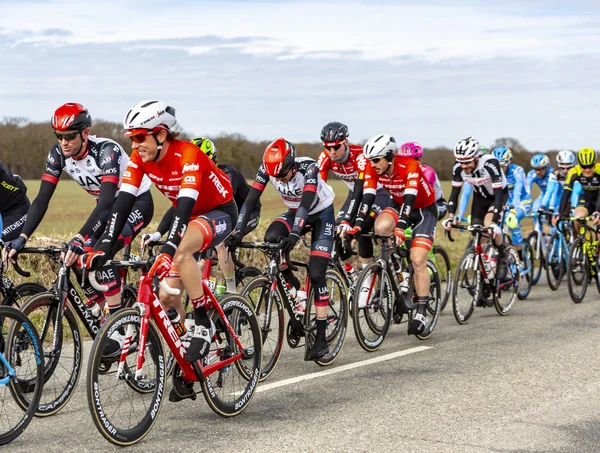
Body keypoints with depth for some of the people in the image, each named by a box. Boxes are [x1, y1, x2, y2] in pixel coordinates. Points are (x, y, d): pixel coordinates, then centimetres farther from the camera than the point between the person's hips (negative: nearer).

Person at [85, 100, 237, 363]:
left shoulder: (187, 154, -32)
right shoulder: (140, 157, -13)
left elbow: (185, 205, -43)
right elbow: (124, 201, -18)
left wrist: (168, 248, -55)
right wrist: (105, 245, -30)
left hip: (219, 212, -7)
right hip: (188, 216, 7)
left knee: (181, 251, -37)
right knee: (167, 295, -2)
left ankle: (203, 324, -23)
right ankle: (184, 355, 20)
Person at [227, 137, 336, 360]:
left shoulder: (308, 167, -32)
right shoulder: (267, 168, -21)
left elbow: (306, 202, -42)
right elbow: (251, 199, -24)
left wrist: (294, 234, -56)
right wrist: (238, 231, -36)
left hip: (321, 213, -4)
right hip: (295, 213, 4)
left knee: (316, 274, -14)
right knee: (271, 239, -29)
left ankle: (321, 338, -8)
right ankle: (293, 286, -4)